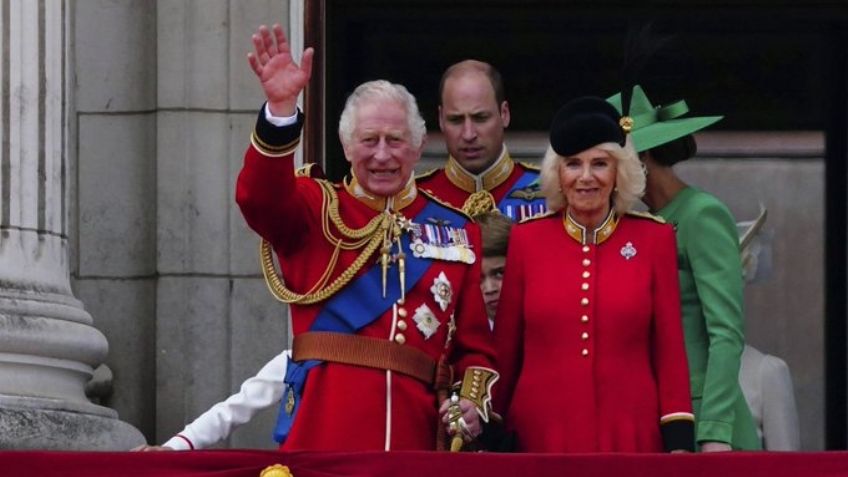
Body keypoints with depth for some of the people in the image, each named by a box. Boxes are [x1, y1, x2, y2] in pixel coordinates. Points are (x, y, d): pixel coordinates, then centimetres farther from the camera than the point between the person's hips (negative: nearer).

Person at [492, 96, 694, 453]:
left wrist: (679, 442, -2)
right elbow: (505, 349, 8)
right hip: (542, 436, 0)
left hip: (632, 436, 0)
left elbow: (670, 348, 4)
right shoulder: (526, 239, 4)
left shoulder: (654, 239, 4)